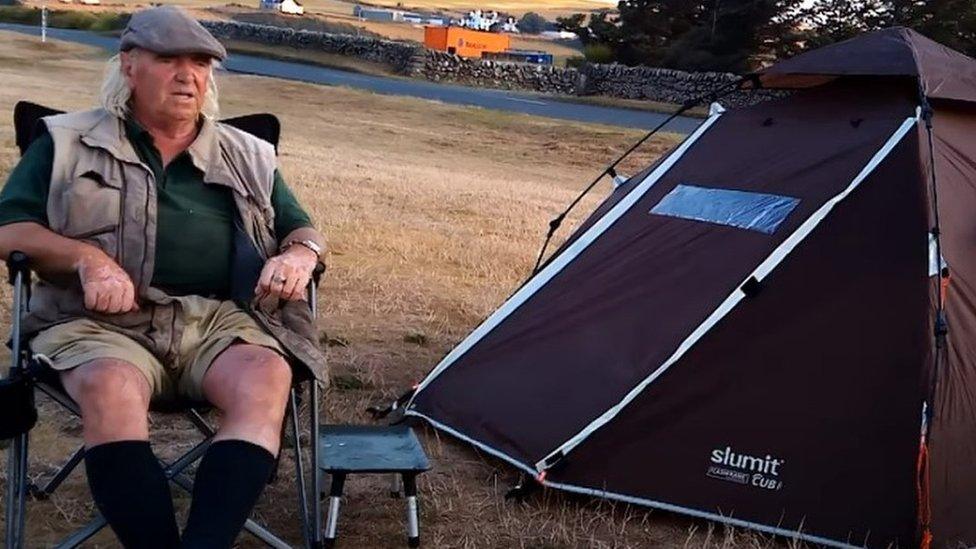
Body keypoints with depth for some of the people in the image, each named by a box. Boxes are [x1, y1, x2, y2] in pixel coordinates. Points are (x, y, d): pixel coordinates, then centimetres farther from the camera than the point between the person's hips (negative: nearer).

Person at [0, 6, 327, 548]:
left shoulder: (247, 156, 23)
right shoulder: (68, 142, 16)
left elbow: (303, 231, 27)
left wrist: (297, 257, 0)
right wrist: (86, 257, -11)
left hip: (221, 317, 2)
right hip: (101, 320, -1)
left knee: (266, 378, -34)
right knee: (109, 389, -38)